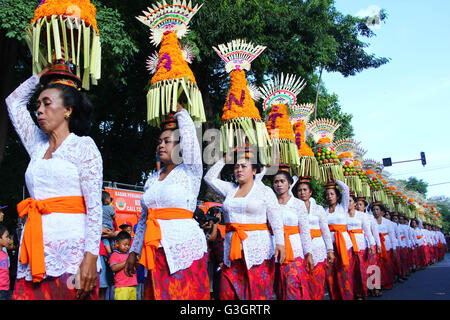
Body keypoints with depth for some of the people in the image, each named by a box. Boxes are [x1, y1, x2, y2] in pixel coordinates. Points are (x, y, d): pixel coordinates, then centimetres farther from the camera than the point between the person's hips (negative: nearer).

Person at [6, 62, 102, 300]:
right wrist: (41, 75, 30)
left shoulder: (82, 145, 0)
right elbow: (13, 101, 31)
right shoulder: (38, 146, 18)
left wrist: (91, 256, -17)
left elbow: (94, 206, -9)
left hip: (70, 247, -6)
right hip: (35, 248, 6)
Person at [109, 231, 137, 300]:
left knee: (133, 298, 6)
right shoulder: (115, 255, -1)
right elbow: (114, 268, -16)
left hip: (133, 285, 6)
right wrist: (126, 262, -17)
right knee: (122, 298, -13)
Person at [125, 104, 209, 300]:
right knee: (158, 294, 6)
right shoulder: (152, 179, 15)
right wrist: (134, 251, 17)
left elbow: (188, 131, -12)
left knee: (184, 294, -4)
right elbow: (144, 219, 19)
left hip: (184, 246, -5)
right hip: (156, 251, 5)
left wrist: (180, 112, 6)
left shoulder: (189, 172, -1)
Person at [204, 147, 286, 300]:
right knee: (228, 293, -1)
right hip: (233, 250, 4)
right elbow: (209, 178, 17)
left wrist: (280, 243, -12)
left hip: (258, 249, -4)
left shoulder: (265, 191, 4)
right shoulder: (230, 189, 15)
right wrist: (224, 160, 14)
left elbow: (276, 220, -2)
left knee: (259, 293, -4)